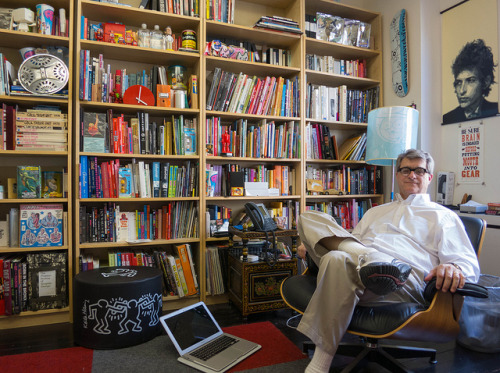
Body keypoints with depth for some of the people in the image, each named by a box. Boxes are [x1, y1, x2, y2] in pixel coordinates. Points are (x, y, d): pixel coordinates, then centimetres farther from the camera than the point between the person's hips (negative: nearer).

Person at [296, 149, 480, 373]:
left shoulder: (443, 216, 20)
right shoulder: (376, 212, 36)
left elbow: (470, 264, 7)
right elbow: (350, 242, 36)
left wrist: (454, 269, -20)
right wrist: (312, 244, 17)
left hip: (406, 284, -5)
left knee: (337, 259, -37)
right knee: (309, 217, -9)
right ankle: (367, 256, -32)